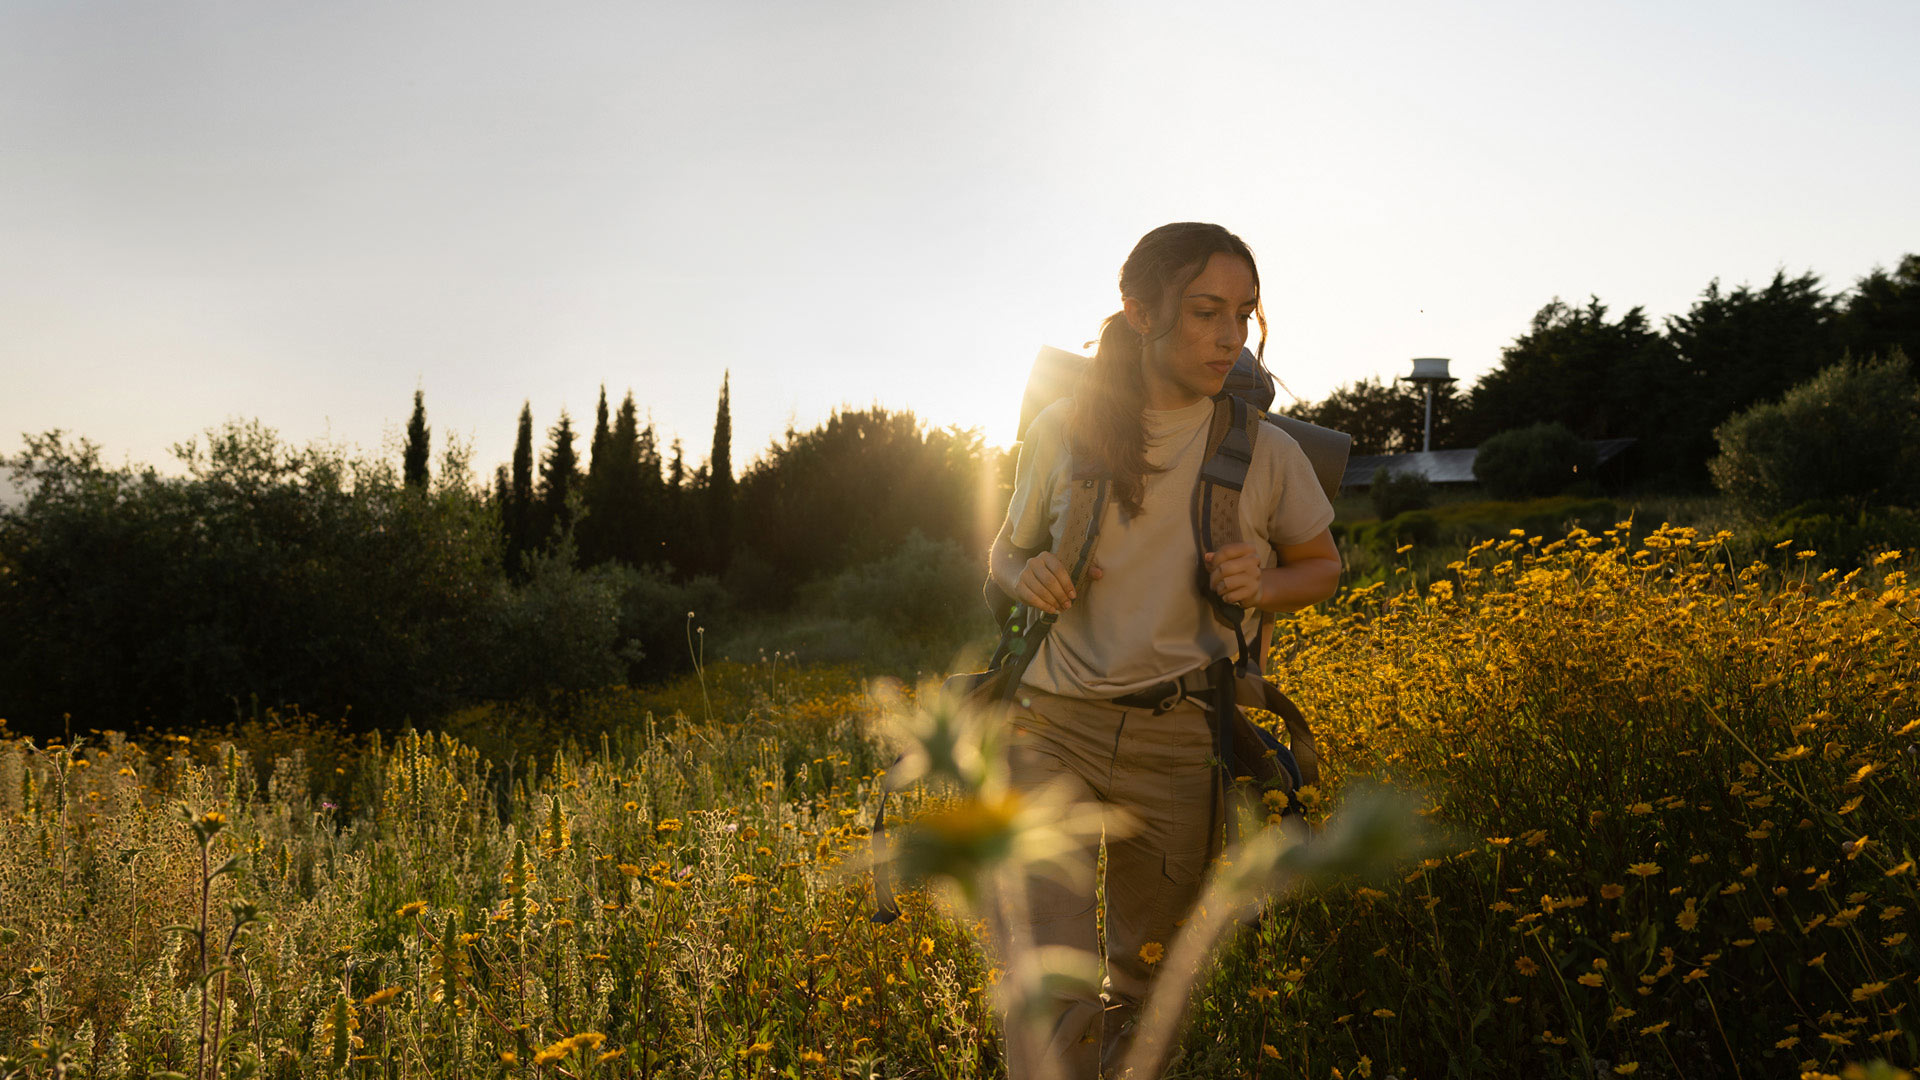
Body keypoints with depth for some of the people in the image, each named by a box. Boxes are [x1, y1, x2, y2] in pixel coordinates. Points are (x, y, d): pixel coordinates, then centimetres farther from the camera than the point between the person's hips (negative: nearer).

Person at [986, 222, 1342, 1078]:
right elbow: (1005, 554, 14)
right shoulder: (1062, 431, -1)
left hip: (1180, 744, 1)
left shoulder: (1265, 452, -2)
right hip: (1056, 725, -1)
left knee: (1145, 979, 15)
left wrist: (1262, 584, -9)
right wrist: (1028, 579, -10)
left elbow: (1324, 568, 14)